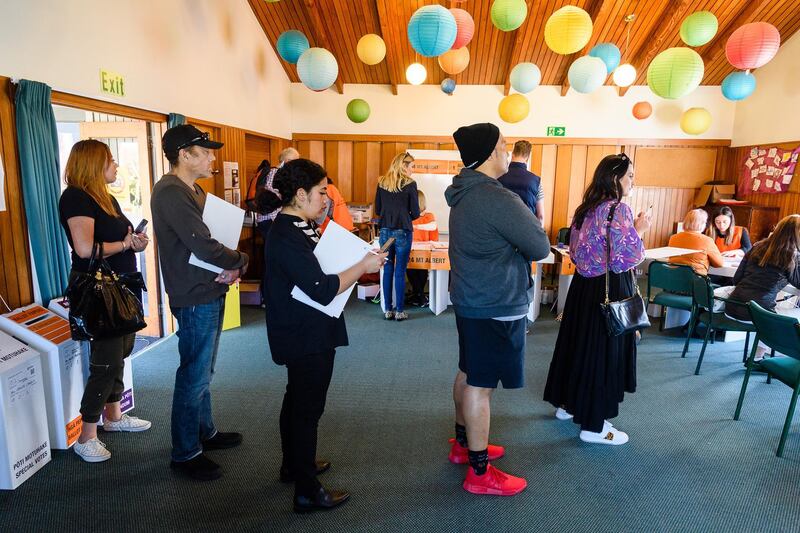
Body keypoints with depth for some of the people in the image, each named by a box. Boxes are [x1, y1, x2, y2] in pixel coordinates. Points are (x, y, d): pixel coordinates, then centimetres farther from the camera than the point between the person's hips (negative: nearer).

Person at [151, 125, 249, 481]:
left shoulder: (192, 190, 14)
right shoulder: (171, 193, -19)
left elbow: (212, 238, 15)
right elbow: (204, 246, -26)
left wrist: (230, 267, -4)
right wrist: (241, 262, -10)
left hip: (209, 292, 10)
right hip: (195, 298, -10)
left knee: (203, 371, 20)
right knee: (194, 376, 1)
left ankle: (205, 432, 36)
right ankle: (185, 454, 16)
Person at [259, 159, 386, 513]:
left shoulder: (295, 228, 6)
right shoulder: (288, 237, -25)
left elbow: (314, 269, 11)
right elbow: (322, 290, -29)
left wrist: (358, 260, 1)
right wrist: (363, 266, -21)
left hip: (301, 333, 11)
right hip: (307, 338, -11)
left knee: (297, 398, 23)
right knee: (308, 407, 1)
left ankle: (293, 464, 42)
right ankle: (307, 492, 16)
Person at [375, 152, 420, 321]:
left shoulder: (382, 182, 5)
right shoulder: (410, 184, -7)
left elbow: (377, 210, 9)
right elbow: (415, 213, -5)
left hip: (385, 231, 4)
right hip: (403, 232, -4)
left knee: (387, 270, 10)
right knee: (400, 272, 3)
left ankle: (388, 310, 15)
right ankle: (399, 311, 9)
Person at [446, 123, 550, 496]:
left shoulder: (464, 193, 8)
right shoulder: (498, 198, -23)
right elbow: (541, 248, -15)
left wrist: (509, 248, -2)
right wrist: (518, 249, 3)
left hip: (470, 298, 10)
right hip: (496, 306, -10)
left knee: (468, 374, 20)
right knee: (481, 385, 0)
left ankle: (464, 444, 37)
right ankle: (480, 474, 14)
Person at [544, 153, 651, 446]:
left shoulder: (585, 208, 9)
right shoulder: (618, 209, -16)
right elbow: (629, 256, -20)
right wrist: (639, 229, -4)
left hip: (583, 284, 8)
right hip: (610, 289, -8)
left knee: (578, 343, 17)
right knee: (603, 350, 0)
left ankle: (567, 404, 31)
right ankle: (593, 425, 9)